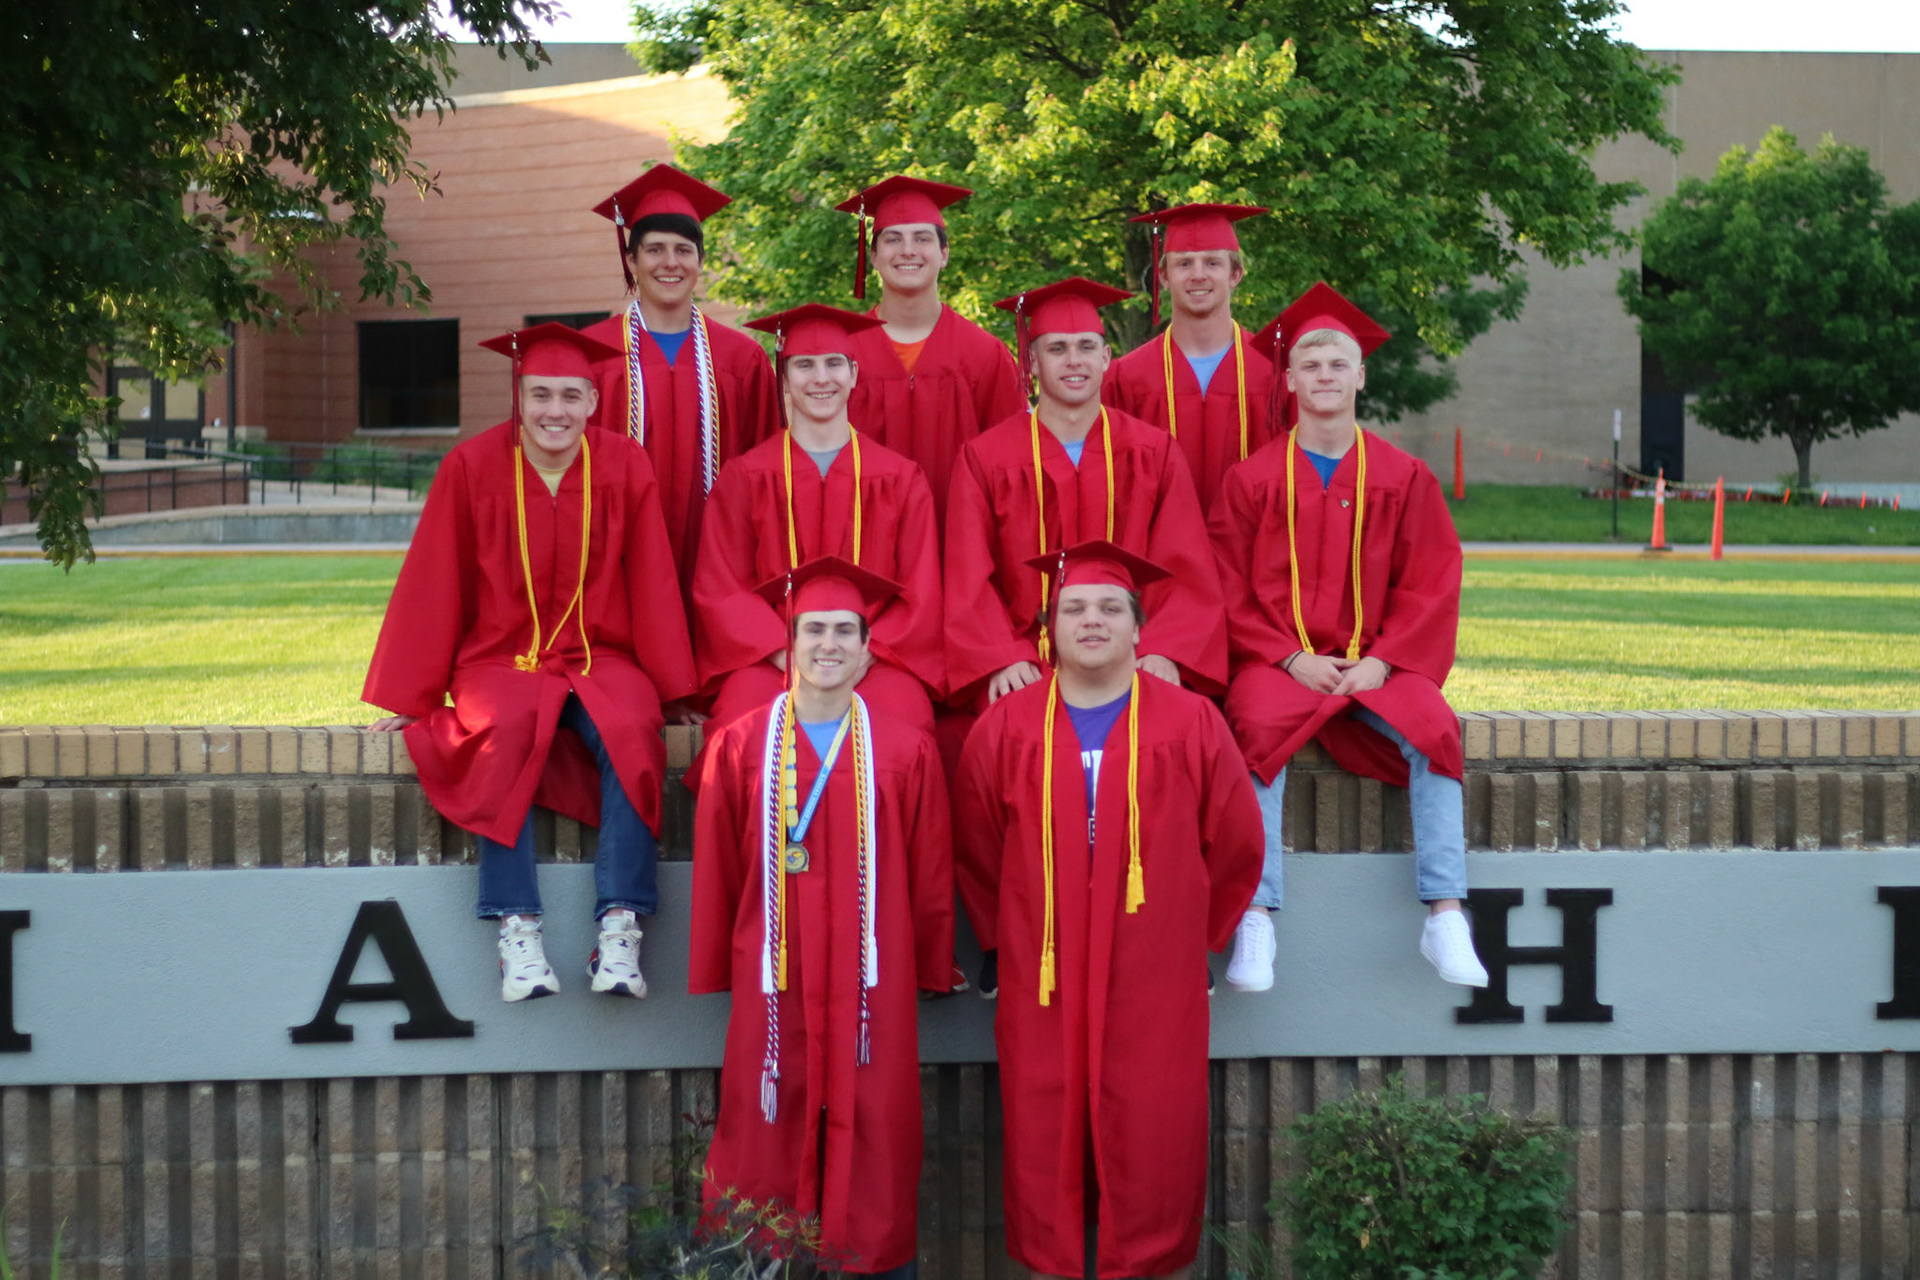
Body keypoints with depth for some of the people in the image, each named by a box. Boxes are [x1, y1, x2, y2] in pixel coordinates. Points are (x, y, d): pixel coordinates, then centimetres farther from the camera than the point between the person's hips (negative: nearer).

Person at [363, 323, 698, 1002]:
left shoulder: (625, 466, 0)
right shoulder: (471, 467, -3)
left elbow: (651, 584, 4)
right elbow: (432, 588, 2)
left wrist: (674, 687, 1)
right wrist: (409, 697, 2)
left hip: (601, 659, 1)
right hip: (501, 661, -1)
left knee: (630, 731, -31)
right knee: (508, 730, -34)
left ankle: (620, 928, -30)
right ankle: (517, 930, -32)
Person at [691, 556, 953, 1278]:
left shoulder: (906, 752, 3)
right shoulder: (738, 746, 3)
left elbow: (930, 878, 5)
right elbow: (715, 872, 5)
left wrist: (932, 970, 5)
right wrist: (716, 969, 5)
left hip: (873, 983, 0)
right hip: (772, 981, 0)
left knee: (871, 1135, 4)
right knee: (768, 1138, 3)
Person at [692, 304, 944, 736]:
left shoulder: (901, 479, 12)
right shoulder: (744, 478, 10)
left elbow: (921, 597, 7)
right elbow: (720, 590, 3)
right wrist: (789, 656, -13)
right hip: (768, 660, -1)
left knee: (902, 712, -32)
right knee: (746, 716, -34)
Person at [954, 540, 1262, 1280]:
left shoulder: (1191, 725, -2)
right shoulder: (1004, 728, 1)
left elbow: (1236, 849, 7)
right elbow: (975, 852, 11)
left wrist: (1193, 938, 11)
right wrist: (1000, 941, 14)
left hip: (1154, 983, -1)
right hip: (1041, 979, 1)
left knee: (1152, 1143, 3)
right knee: (1045, 1143, 6)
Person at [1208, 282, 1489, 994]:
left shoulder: (1402, 477, 8)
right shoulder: (1253, 479, 5)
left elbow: (1431, 585, 4)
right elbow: (1231, 592, 2)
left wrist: (1381, 660, -11)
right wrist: (1291, 658, -12)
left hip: (1376, 661, 1)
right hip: (1277, 660, -1)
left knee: (1431, 729, -28)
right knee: (1258, 731, -33)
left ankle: (1444, 917, -24)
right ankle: (1255, 921, -33)